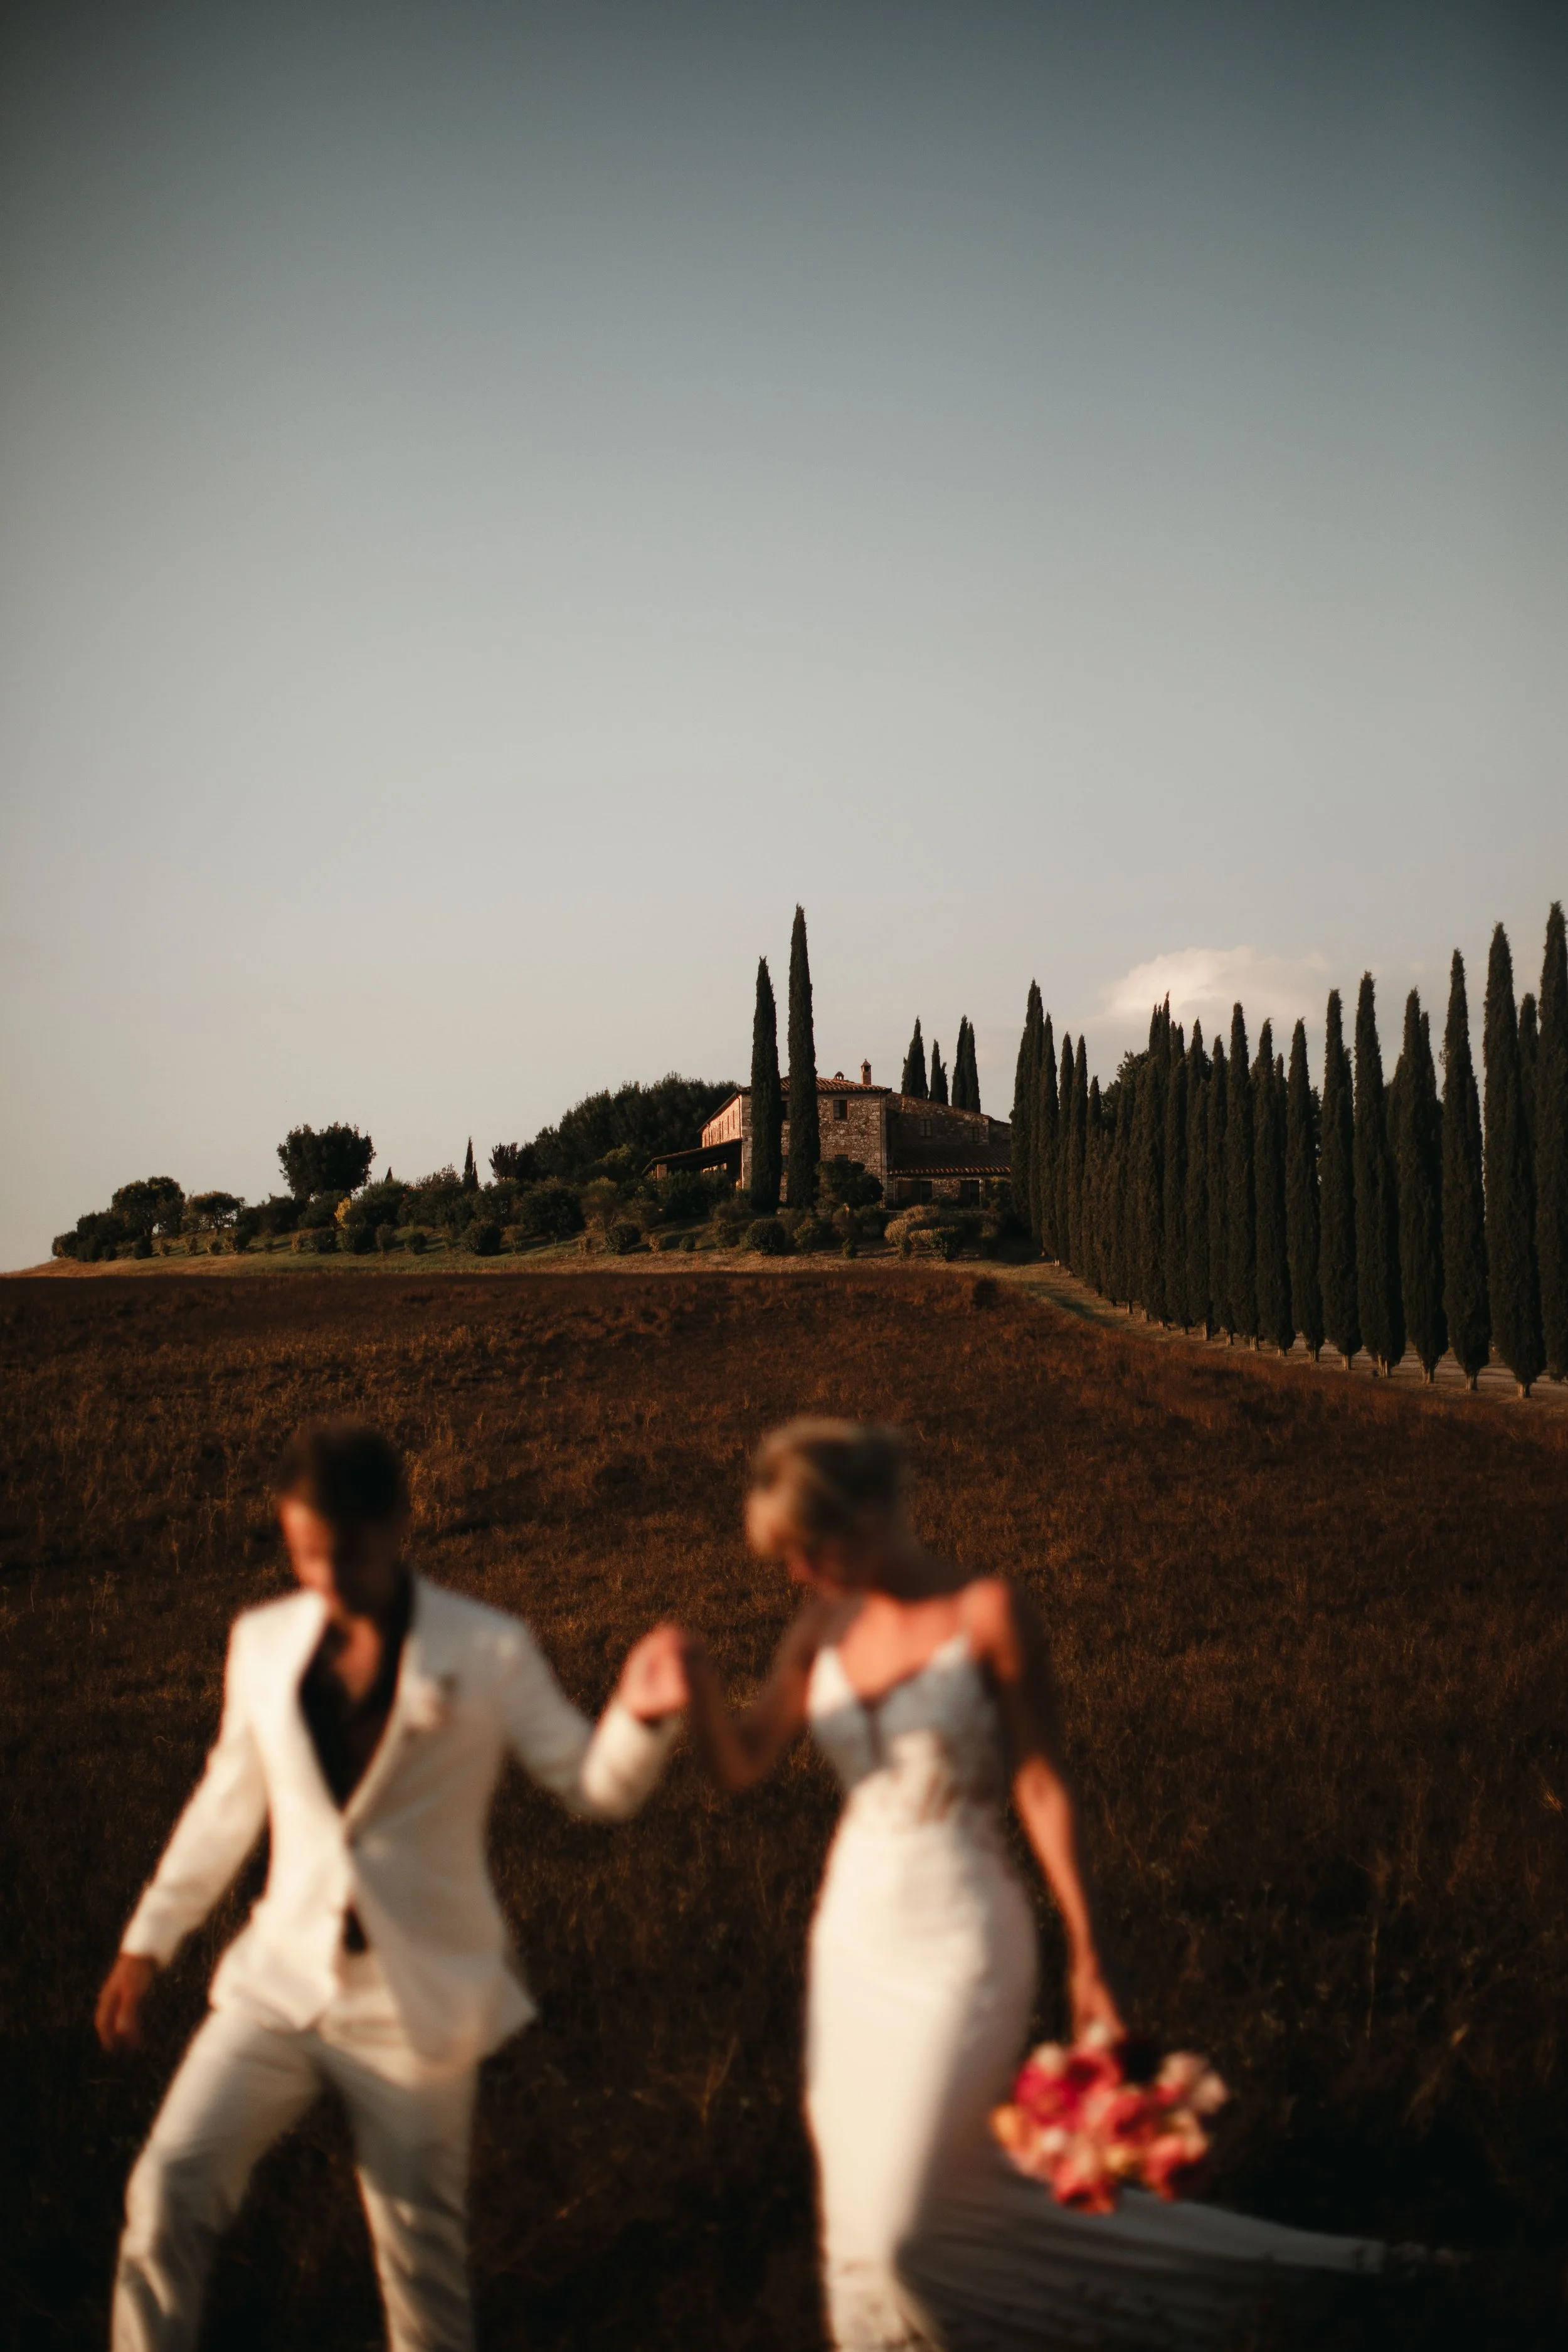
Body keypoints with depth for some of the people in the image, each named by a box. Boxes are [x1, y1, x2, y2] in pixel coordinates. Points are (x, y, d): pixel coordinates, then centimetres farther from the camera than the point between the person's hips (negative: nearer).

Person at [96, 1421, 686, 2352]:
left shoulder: (489, 1653, -9)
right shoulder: (263, 1641, 1)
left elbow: (598, 1785, -6)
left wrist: (642, 1717, -28)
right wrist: (150, 1939, 16)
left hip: (417, 1999, -3)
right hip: (283, 1983, 3)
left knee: (420, 2238, 8)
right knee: (169, 2189, -9)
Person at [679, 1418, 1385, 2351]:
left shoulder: (989, 1612, -15)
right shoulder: (828, 1627, 2)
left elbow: (1044, 1787, -12)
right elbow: (741, 1763, -4)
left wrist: (1088, 1957, -13)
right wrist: (699, 1681, -24)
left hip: (961, 1946, -6)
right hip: (854, 1932, 6)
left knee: (903, 2226, -5)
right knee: (861, 2211, 13)